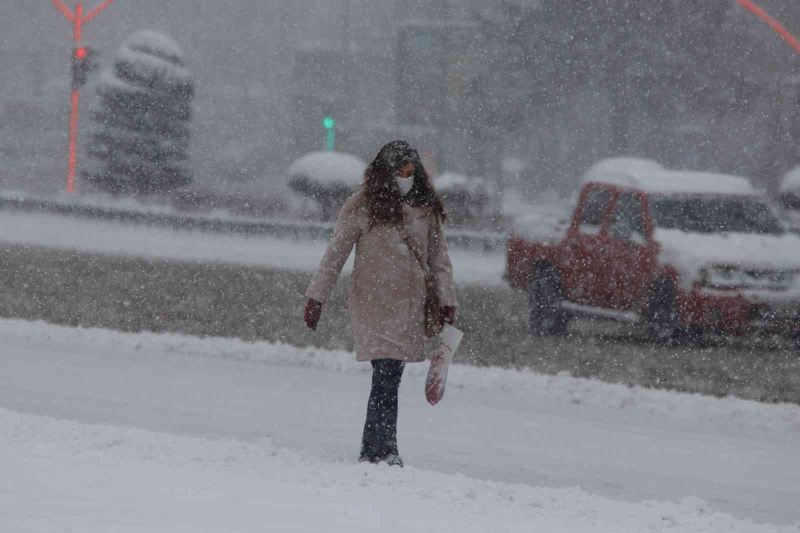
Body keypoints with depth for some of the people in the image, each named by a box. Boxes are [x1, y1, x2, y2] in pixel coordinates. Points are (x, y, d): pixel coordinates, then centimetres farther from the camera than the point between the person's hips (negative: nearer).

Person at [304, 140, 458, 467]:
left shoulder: (426, 209, 10)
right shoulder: (362, 206, -3)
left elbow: (439, 257, 16)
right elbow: (335, 254, 2)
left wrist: (447, 301, 9)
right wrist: (316, 297, 1)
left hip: (409, 305, 4)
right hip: (374, 302, -4)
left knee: (390, 377, 5)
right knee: (386, 376, -14)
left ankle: (371, 451, 11)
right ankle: (384, 451, -16)